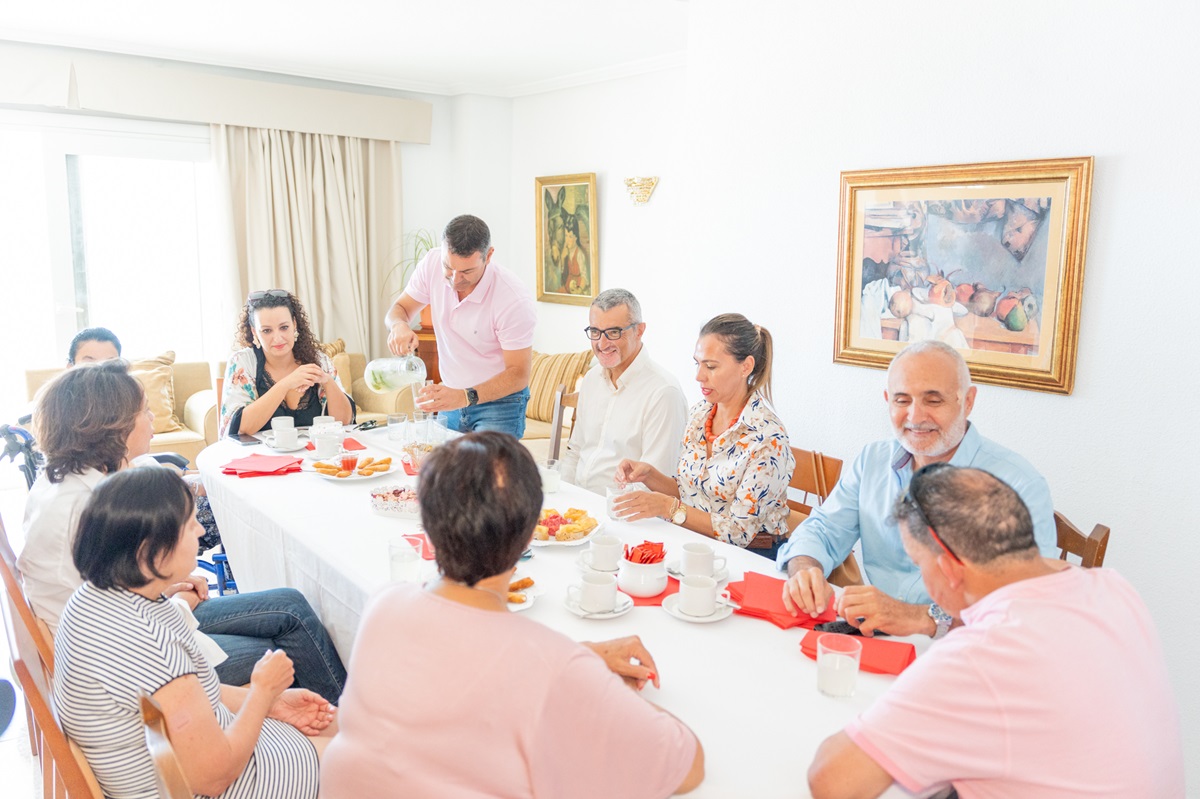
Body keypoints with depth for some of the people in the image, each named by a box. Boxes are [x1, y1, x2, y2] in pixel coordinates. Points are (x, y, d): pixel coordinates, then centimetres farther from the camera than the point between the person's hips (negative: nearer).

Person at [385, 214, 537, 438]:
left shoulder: (514, 300, -27)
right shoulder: (433, 263, -12)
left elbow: (518, 374, -23)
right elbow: (401, 307, 3)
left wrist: (466, 397, -37)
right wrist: (398, 325, -22)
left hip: (500, 400, -5)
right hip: (452, 396, 5)